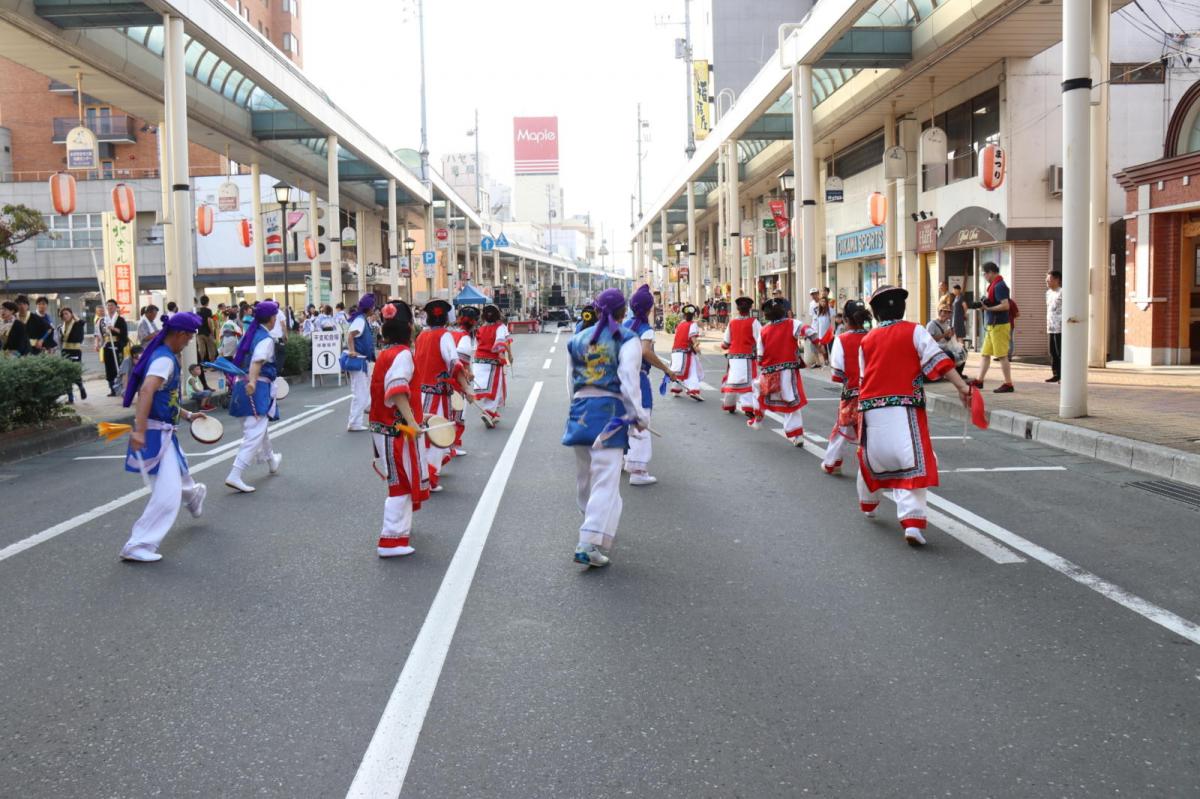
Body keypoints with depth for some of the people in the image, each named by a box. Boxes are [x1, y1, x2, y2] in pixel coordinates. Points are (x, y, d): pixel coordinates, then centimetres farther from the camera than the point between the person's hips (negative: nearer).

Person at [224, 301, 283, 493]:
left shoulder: (249, 334, 14)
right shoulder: (266, 339, -11)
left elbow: (236, 359, 23)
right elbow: (257, 361, -28)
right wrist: (252, 382, -42)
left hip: (240, 384, 9)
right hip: (258, 389, -9)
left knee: (259, 428, 26)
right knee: (255, 434, -9)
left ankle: (272, 461, 49)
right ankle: (235, 475, -17)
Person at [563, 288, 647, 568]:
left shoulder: (578, 339, 13)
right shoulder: (627, 339, -3)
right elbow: (628, 378, -13)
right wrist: (638, 414, -8)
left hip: (580, 409, 6)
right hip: (610, 409, -6)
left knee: (585, 475, 20)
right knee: (606, 480, -8)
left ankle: (594, 526, 41)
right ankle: (590, 543, -17)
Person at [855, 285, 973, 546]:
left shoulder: (867, 340, 12)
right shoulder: (914, 331, 2)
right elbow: (937, 360, -9)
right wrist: (962, 386, -13)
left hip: (871, 409, 4)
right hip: (904, 409, -4)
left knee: (871, 457, 22)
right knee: (911, 464, -6)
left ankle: (868, 504, 44)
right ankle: (912, 522, -20)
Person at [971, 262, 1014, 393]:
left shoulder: (999, 286, -16)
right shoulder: (993, 285, 15)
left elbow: (1005, 305, -24)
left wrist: (988, 308, -24)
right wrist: (983, 305, 7)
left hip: (999, 325, -10)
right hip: (992, 325, 10)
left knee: (1002, 356, -6)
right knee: (985, 353, 13)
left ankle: (1008, 384, -2)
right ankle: (979, 381, 20)